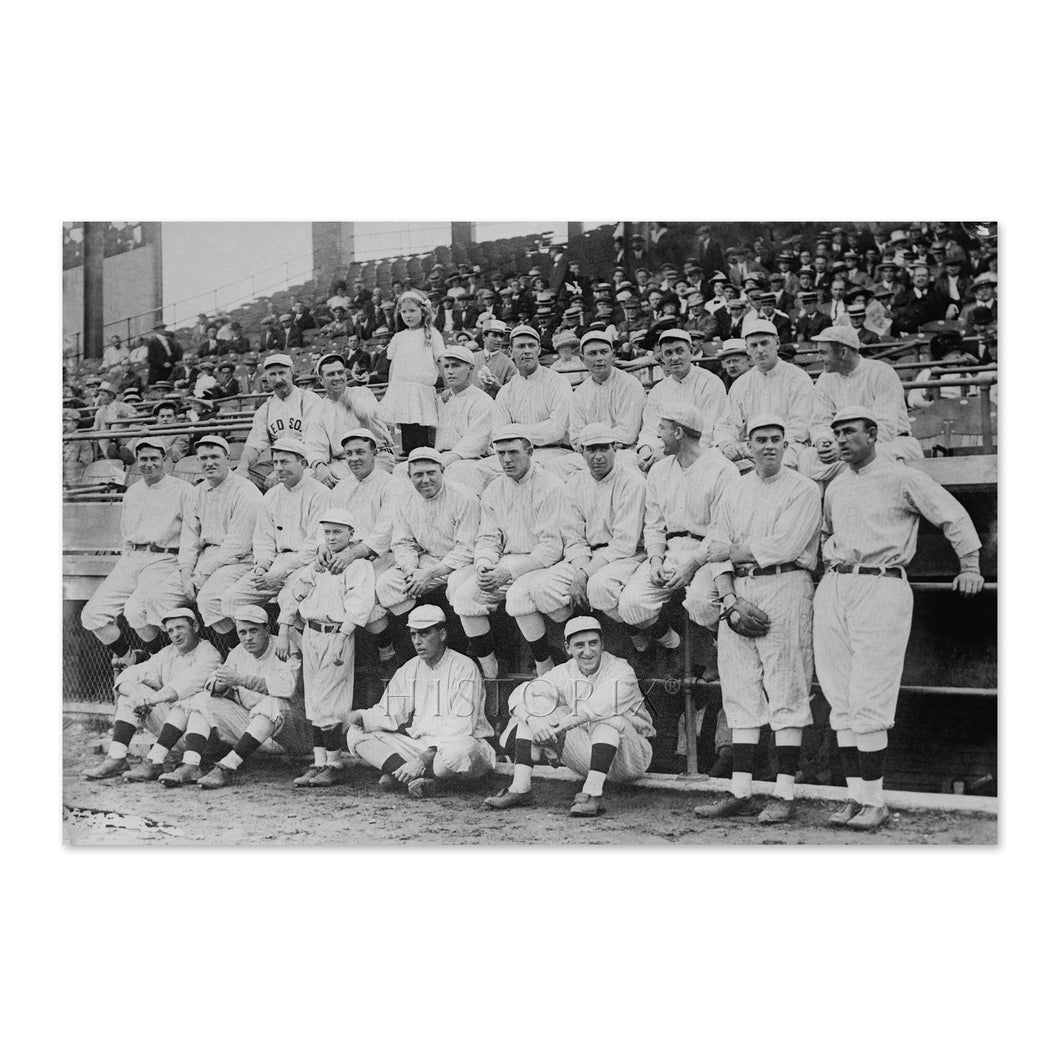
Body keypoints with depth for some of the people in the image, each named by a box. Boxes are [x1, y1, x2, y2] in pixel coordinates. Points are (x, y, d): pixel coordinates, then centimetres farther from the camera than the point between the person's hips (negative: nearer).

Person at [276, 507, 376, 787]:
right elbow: (290, 593, 17)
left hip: (336, 635, -6)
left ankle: (334, 765, -2)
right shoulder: (317, 565, 17)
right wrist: (283, 632, 7)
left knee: (327, 704, -9)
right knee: (313, 704, 7)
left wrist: (340, 639, -23)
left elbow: (359, 605, -15)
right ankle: (318, 763, 11)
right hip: (310, 634, 7)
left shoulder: (359, 566, -3)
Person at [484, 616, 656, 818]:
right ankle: (520, 788, -18)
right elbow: (521, 695, -11)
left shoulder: (621, 671, -14)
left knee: (610, 717, -35)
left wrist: (556, 725, -38)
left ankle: (593, 793, -40)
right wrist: (535, 720, -32)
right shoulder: (565, 673, 1)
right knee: (533, 711, -7)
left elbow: (597, 708, -34)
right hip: (586, 759, 5)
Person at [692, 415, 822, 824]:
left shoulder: (803, 490, 0)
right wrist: (731, 602, -3)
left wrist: (733, 550, -2)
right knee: (741, 693, 5)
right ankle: (740, 792, 9)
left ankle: (784, 794, -3)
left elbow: (783, 545, -13)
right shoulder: (735, 492, 17)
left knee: (786, 693, -6)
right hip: (738, 591, 6)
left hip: (785, 588, -6)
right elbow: (717, 553, 10)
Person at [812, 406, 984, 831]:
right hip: (833, 589, 6)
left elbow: (953, 516, 4)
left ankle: (874, 800, -5)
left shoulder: (902, 478, 2)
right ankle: (856, 796, 7)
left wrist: (970, 566, -1)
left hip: (881, 588, -6)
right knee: (841, 704, 2)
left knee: (868, 704, -11)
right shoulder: (834, 488, 20)